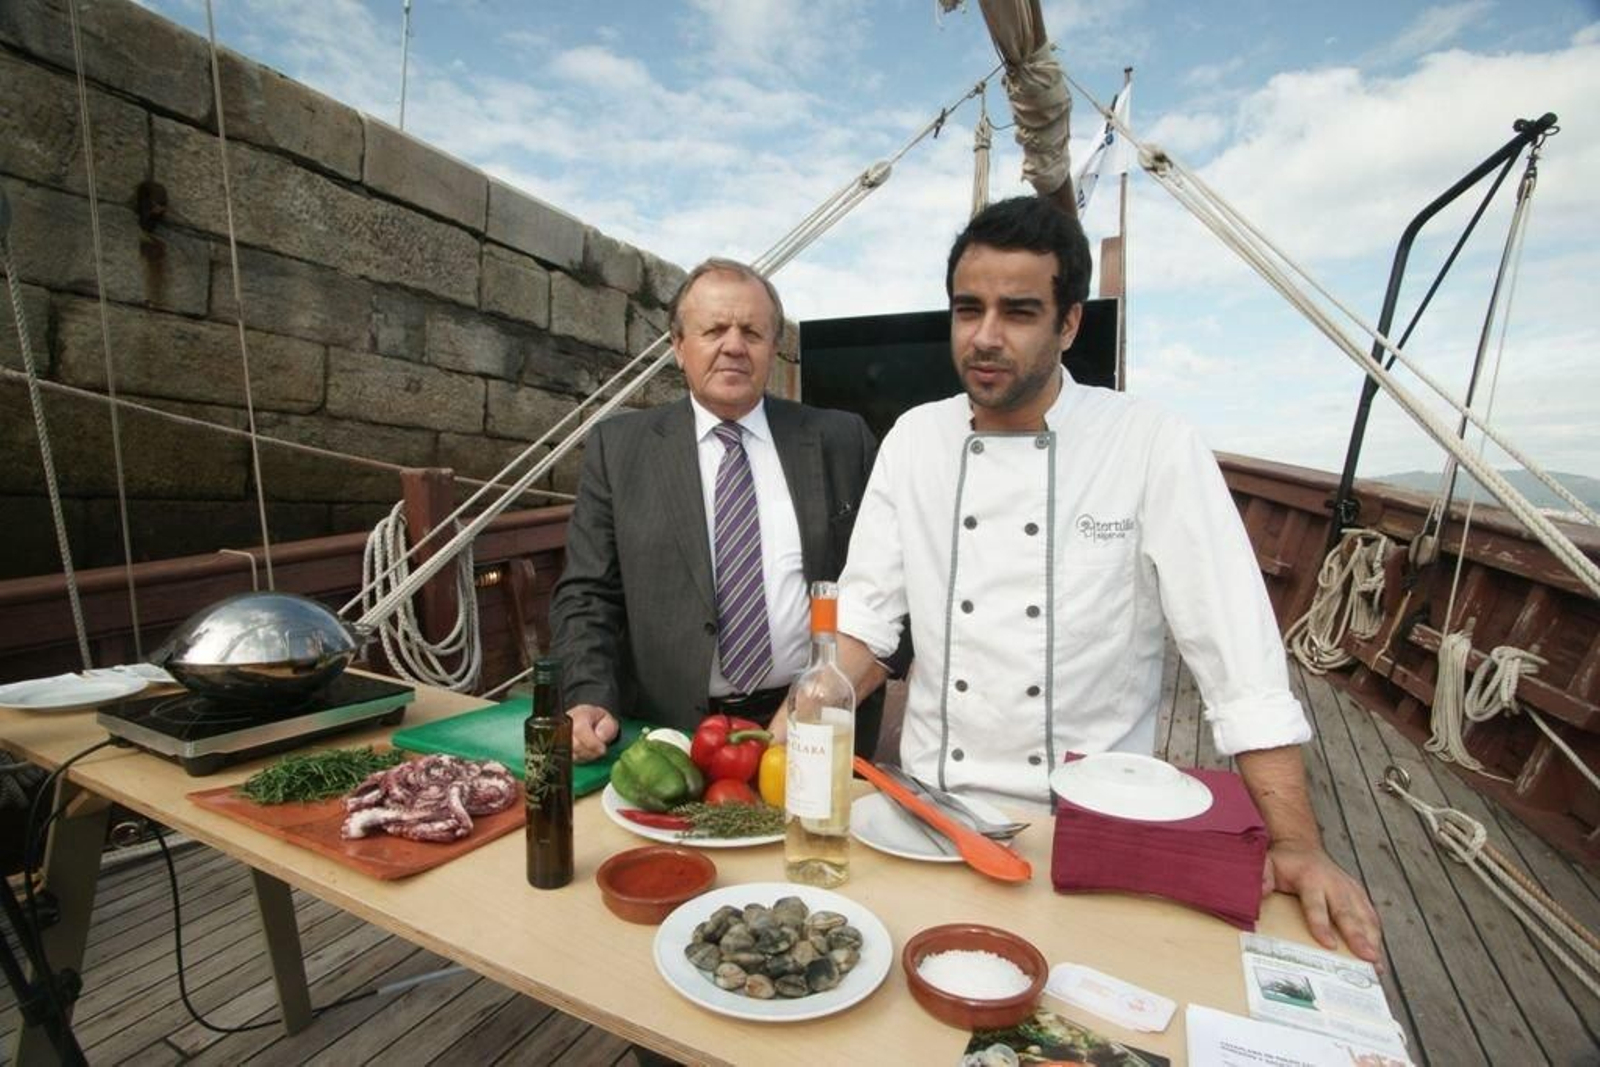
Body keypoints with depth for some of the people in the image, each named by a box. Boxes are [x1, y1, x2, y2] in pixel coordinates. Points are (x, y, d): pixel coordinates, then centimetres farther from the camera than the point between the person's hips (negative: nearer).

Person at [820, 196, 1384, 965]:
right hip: (932, 803, 3)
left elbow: (1241, 662, -14)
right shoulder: (915, 440, -2)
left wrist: (1297, 844, -18)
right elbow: (867, 609, -3)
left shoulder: (1155, 449, -12)